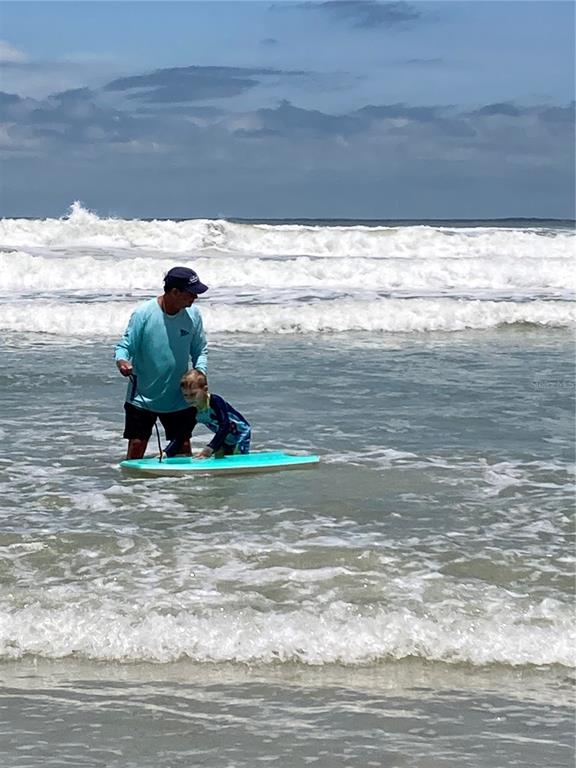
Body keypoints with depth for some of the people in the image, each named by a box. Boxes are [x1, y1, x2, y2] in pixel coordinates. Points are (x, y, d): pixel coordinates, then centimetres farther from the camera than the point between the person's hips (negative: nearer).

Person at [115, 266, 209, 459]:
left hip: (179, 398, 3)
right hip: (142, 397, -3)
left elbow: (200, 351, 9)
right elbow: (125, 346, -8)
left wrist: (200, 372, -11)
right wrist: (121, 361, -31)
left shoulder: (192, 315, -2)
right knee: (136, 445, -4)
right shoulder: (143, 314, -14)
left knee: (183, 447, 8)